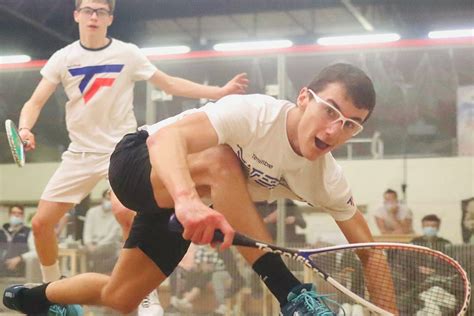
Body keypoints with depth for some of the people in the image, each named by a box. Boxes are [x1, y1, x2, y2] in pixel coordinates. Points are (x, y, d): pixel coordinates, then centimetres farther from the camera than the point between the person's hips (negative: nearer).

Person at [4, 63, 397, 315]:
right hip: (138, 161, -7)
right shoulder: (255, 114, -35)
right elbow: (166, 136, -48)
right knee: (222, 161, -37)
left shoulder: (326, 177, -16)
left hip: (174, 207, 7)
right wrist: (188, 199, -66)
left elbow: (368, 251, -8)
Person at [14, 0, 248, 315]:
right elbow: (36, 102, -3)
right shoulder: (63, 58, 0)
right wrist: (25, 128, -25)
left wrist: (220, 91, -6)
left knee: (124, 211, -31)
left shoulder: (128, 54, -4)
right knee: (41, 223, -2)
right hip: (80, 152, 3)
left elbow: (171, 84, 1)